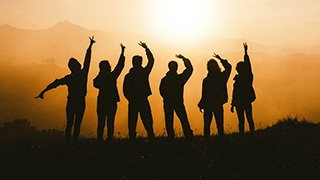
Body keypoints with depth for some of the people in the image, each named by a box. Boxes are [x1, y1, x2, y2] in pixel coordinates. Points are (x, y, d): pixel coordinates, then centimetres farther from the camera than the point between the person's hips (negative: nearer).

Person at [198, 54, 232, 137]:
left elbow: (204, 95, -11)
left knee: (207, 124, 7)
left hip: (208, 105, -2)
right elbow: (228, 67, 14)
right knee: (220, 124, 10)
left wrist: (201, 105, 3)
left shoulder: (206, 80, -16)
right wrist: (221, 59, 24)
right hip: (218, 105, 2)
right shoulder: (222, 76, -7)